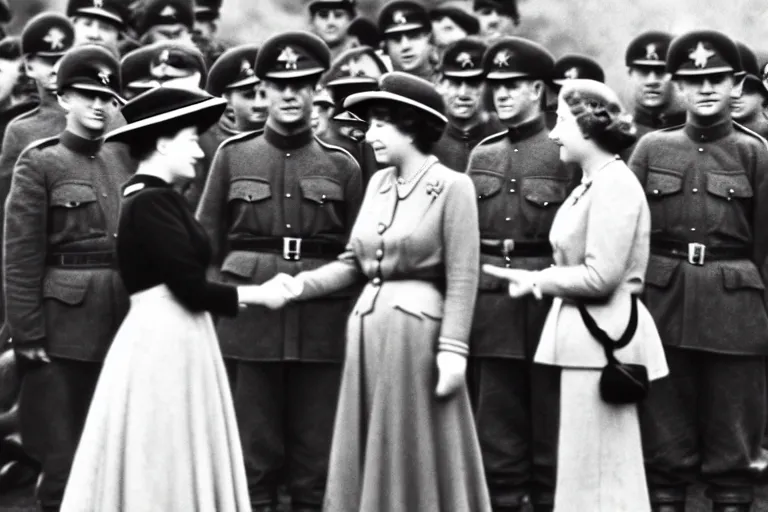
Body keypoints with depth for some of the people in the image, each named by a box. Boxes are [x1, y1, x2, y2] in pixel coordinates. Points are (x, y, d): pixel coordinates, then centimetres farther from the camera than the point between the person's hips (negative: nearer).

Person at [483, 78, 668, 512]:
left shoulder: (614, 184, -15)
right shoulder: (592, 183, 15)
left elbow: (601, 276, -21)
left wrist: (536, 280, -11)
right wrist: (540, 280, 0)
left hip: (602, 337, -10)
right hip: (584, 333, 10)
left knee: (597, 473, -2)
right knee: (595, 470, 15)